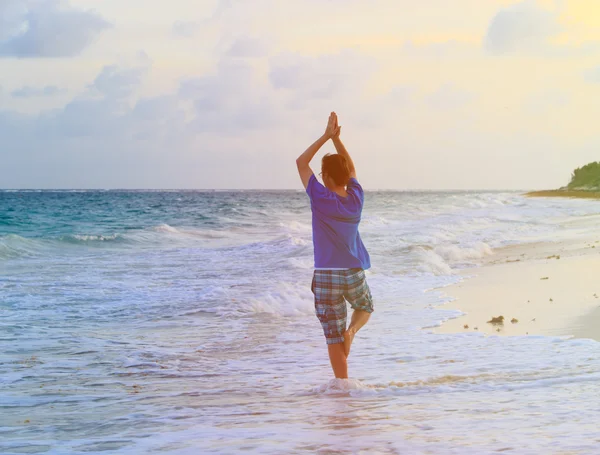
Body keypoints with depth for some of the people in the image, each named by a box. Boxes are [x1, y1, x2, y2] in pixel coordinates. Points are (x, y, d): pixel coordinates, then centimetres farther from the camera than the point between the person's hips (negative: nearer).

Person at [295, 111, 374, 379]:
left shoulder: (321, 198, -11)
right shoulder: (356, 198, -1)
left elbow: (301, 162, 0)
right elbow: (350, 168, 19)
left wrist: (326, 137, 4)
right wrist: (336, 138, 15)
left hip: (326, 277, -3)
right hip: (354, 275, 3)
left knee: (334, 338, 3)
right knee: (365, 308, 31)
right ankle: (352, 330, 1)